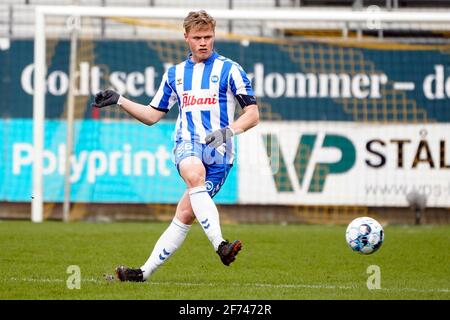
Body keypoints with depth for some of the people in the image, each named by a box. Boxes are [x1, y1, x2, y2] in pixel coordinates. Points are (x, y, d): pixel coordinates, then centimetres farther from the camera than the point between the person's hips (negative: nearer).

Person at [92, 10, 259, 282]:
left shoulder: (229, 70, 5)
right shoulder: (175, 73, 18)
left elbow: (253, 115, 2)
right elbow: (152, 115, 26)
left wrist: (228, 131, -16)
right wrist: (119, 100, 14)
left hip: (219, 150, -2)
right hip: (187, 144, 2)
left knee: (185, 215, -14)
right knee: (194, 175, -32)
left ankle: (146, 271, -10)